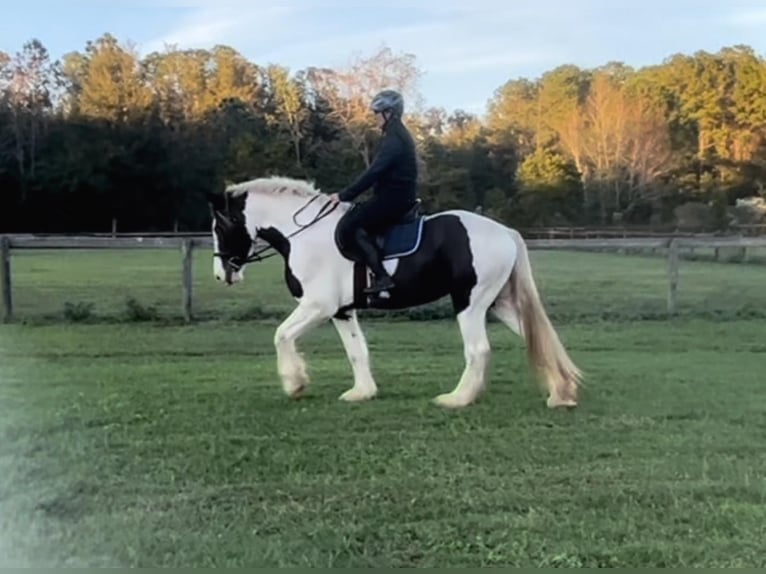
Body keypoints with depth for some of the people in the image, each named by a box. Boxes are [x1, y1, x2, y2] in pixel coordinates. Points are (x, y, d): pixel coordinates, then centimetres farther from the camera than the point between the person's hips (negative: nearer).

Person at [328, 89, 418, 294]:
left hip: (393, 198, -10)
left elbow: (374, 172, -22)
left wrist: (344, 195, -18)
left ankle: (382, 276, -20)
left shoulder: (394, 138, -16)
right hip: (397, 196, 10)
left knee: (349, 224, -15)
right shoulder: (398, 135, 16)